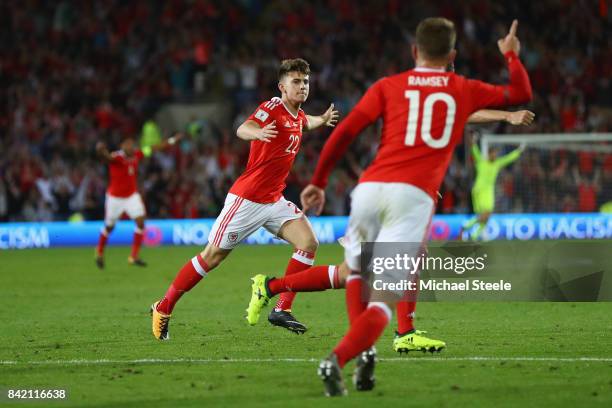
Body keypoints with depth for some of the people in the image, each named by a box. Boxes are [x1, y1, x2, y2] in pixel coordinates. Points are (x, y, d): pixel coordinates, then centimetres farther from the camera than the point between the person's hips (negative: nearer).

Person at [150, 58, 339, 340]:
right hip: (246, 198, -7)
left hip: (274, 200, 7)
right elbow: (242, 130, -37)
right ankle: (163, 308, 12)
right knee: (212, 256, -2)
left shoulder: (298, 116, 10)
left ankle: (282, 310, -7)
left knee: (308, 243, -11)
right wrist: (257, 133, -56)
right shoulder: (272, 108, -15)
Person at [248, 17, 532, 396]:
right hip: (415, 195, -2)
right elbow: (521, 94, 30)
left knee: (356, 270, 28)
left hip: (370, 189, 2)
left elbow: (344, 132, 7)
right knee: (383, 299, -4)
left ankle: (364, 352, 12)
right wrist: (512, 55, 47)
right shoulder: (464, 90, 17)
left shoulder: (388, 87, 15)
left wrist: (318, 182, 13)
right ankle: (337, 359, -27)